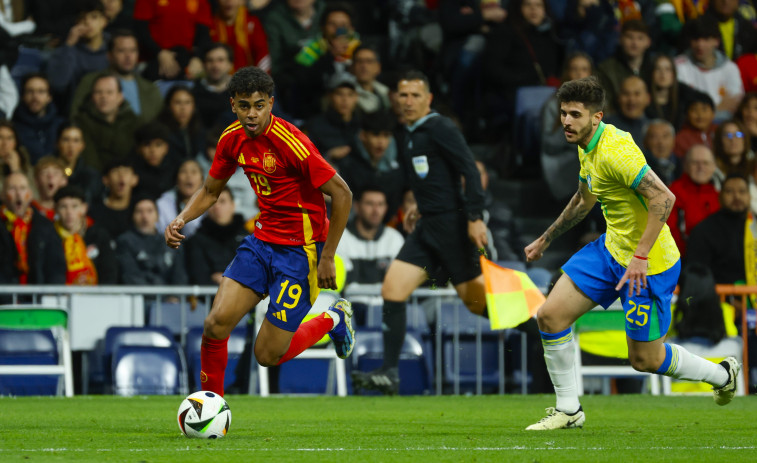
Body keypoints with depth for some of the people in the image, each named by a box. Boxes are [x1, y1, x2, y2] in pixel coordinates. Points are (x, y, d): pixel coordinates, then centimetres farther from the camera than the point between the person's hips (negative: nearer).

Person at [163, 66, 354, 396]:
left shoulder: (290, 142, -22)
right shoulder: (233, 139, 0)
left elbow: (342, 194, -18)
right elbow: (210, 191, 16)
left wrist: (327, 257, -16)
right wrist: (181, 220, -3)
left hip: (300, 250, -6)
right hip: (262, 241, 6)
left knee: (268, 355, -5)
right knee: (216, 324, -11)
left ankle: (333, 320, 23)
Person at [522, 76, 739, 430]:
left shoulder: (615, 152, -25)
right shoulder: (588, 148, 6)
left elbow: (663, 198, -31)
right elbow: (584, 200, 24)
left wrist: (641, 256, -33)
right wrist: (545, 239, 31)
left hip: (648, 263, -9)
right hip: (611, 250, 9)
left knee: (644, 359, 2)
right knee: (550, 315, 0)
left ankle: (721, 374, 27)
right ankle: (568, 410, 12)